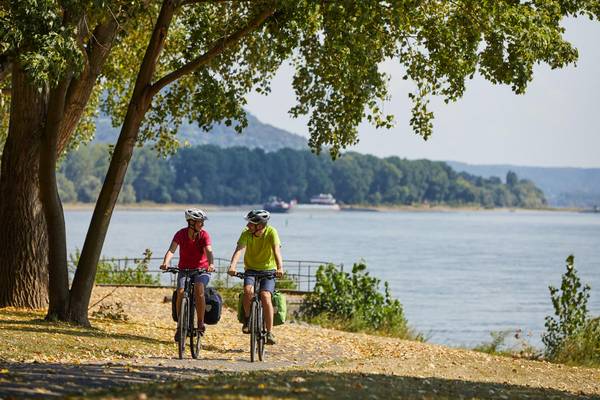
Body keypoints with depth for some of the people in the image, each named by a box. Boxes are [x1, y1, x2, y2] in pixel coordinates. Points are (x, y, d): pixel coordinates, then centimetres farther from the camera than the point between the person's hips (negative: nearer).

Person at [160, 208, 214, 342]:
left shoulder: (204, 235, -11)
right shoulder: (181, 234, -10)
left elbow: (209, 251, -26)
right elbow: (171, 250, -21)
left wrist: (211, 264, -47)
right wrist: (166, 263, -41)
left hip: (202, 270, -1)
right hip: (184, 269, 1)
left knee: (199, 288, -30)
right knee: (181, 292, -23)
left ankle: (201, 323, -19)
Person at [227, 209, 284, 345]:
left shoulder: (271, 232, -18)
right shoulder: (246, 233, -13)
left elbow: (276, 250, -31)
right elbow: (239, 249, -27)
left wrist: (280, 268, -48)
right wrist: (232, 266, -45)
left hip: (268, 270, -2)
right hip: (251, 269, 2)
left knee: (265, 296, -23)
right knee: (248, 290, -27)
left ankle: (270, 332, -17)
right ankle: (247, 319, 0)